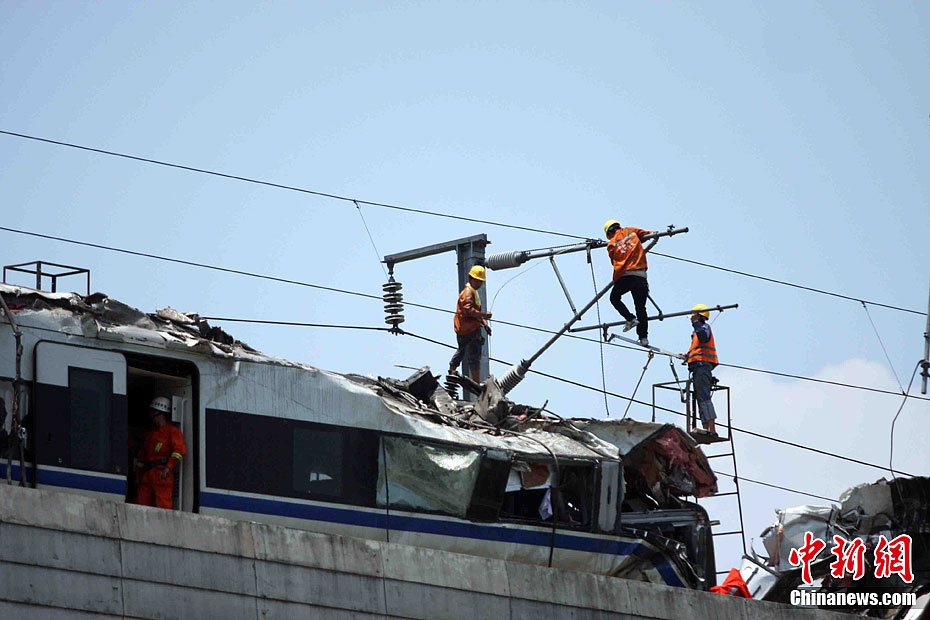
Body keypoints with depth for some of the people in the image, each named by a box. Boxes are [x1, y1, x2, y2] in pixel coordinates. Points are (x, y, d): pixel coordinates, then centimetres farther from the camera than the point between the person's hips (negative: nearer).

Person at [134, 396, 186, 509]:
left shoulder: (172, 431, 3)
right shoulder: (150, 434, 27)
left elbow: (180, 450, -11)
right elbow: (142, 456, 29)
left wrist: (168, 467, -22)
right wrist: (138, 475, 20)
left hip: (162, 473, -7)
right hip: (147, 474, 7)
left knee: (162, 506, -14)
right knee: (141, 504, -3)